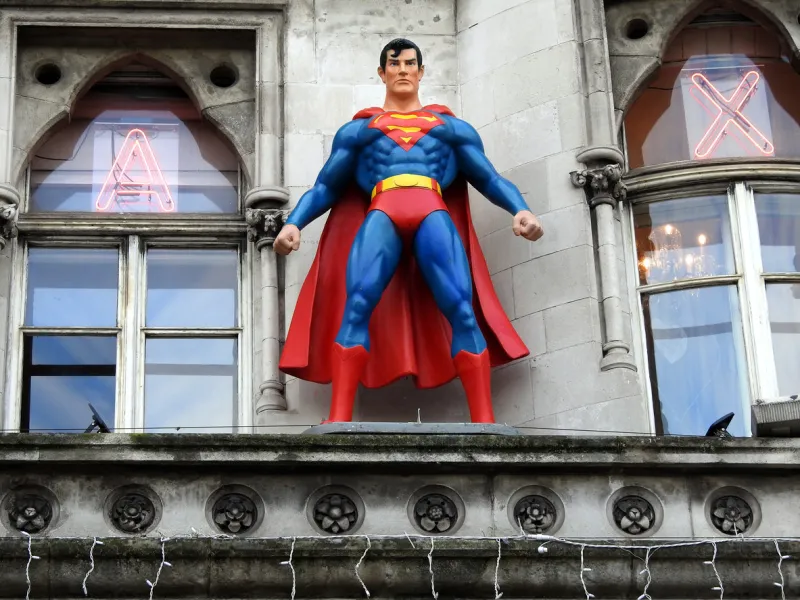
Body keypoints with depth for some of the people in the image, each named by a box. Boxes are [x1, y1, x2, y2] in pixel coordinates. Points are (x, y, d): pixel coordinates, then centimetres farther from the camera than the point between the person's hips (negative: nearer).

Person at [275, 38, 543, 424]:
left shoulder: (451, 126, 30)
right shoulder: (358, 129, 31)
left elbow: (490, 179, 21)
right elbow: (325, 187, 25)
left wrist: (520, 210, 0)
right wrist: (293, 223, 5)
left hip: (434, 213, 0)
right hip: (381, 213, 0)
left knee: (462, 310, -24)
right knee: (356, 305, -28)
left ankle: (484, 424, -30)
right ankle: (338, 421, -37)